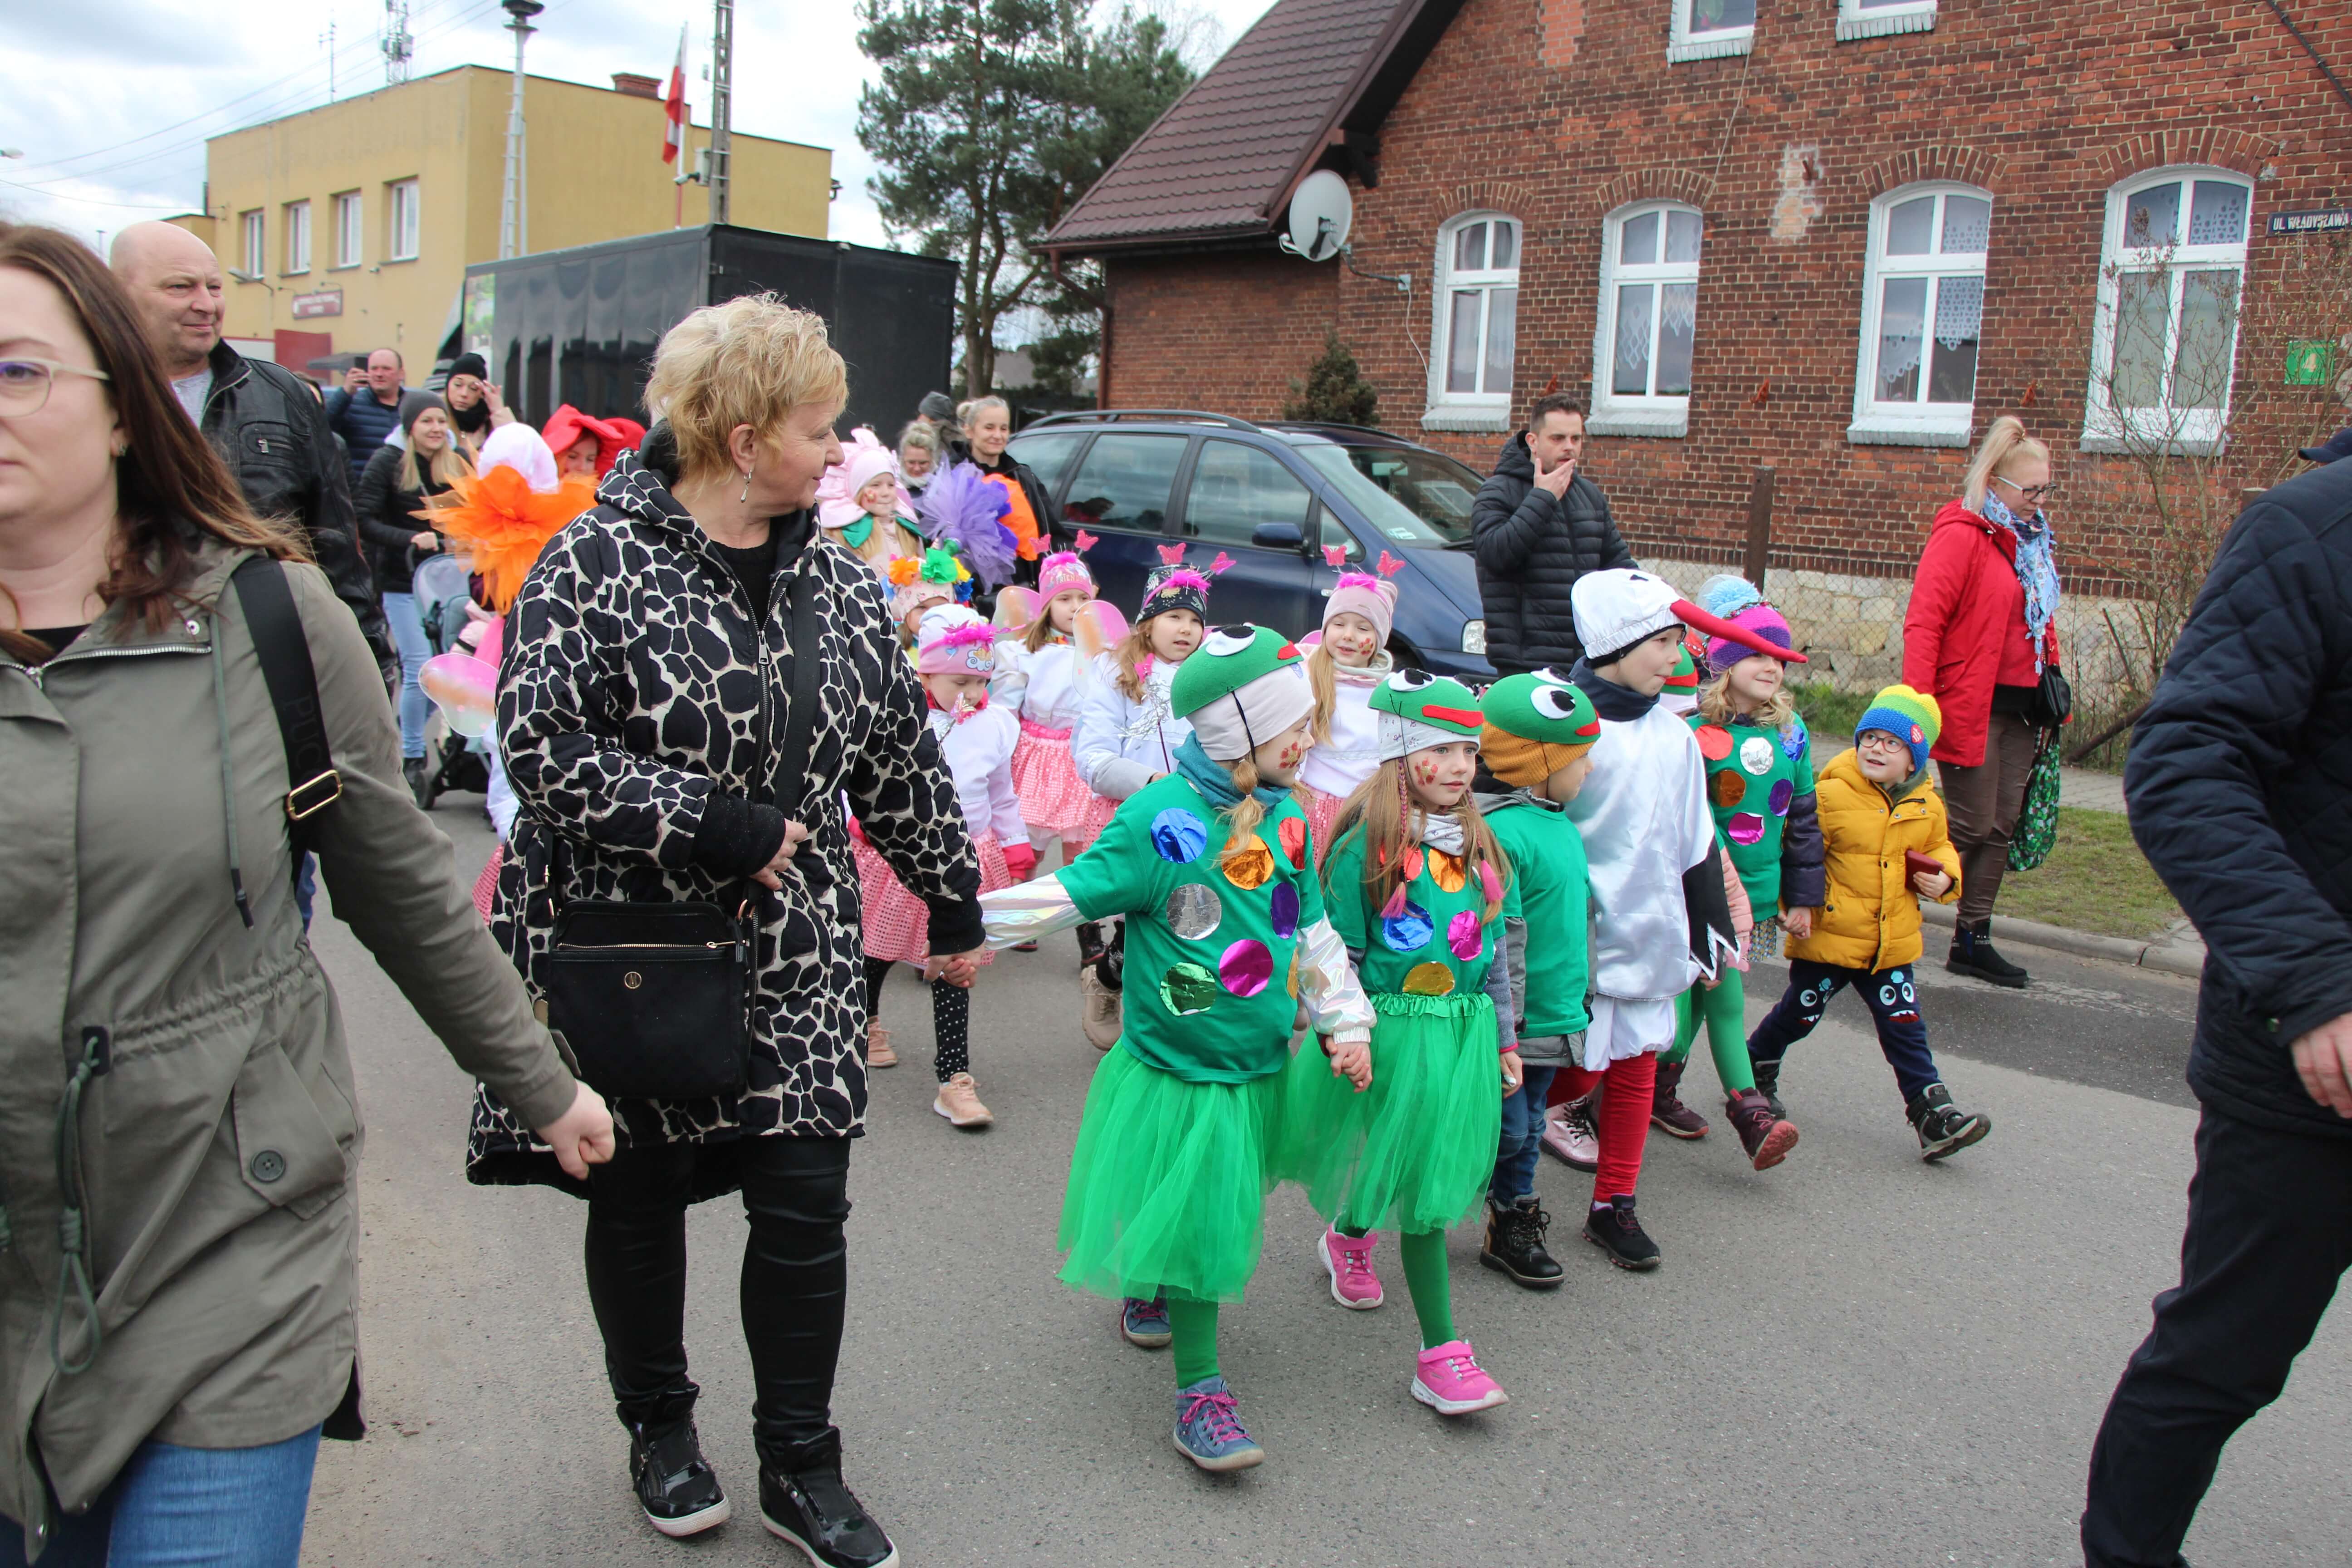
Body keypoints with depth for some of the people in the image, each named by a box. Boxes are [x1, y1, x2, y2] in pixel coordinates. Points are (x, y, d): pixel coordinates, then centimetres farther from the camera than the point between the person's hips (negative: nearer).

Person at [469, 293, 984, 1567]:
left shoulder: (836, 580, 6)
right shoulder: (595, 564, -10)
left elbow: (900, 757, 12)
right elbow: (542, 747, -18)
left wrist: (951, 898, 16)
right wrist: (713, 824, -21)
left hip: (794, 961, 4)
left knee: (805, 1207, 3)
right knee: (638, 1197, 14)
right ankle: (658, 1427, 38)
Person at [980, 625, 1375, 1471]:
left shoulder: (1284, 819, 5)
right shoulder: (1161, 820, -17)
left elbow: (1314, 931, 14)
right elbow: (1073, 892, -15)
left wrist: (1345, 1023, 15)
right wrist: (975, 924, -22)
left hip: (1260, 1067, 7)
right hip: (1179, 1072, -7)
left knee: (1223, 1208, 20)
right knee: (1191, 1220, -4)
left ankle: (1145, 1295, 47)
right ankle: (1200, 1394, 9)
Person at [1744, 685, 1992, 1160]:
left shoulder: (1926, 807, 5)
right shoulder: (1830, 794, -13)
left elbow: (1940, 849, 23)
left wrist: (1945, 878, 3)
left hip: (1893, 942, 4)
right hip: (1828, 938, -4)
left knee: (1905, 1028, 3)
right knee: (1798, 1015, 12)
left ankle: (1933, 1114, 8)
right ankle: (1756, 1073, 35)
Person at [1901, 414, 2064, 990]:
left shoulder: (2032, 542, 16)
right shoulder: (1961, 535, -11)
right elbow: (1923, 623, -18)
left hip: (2020, 706, 8)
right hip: (1971, 706, -8)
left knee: (2001, 827, 9)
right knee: (1971, 826, -5)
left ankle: (1973, 940, 18)